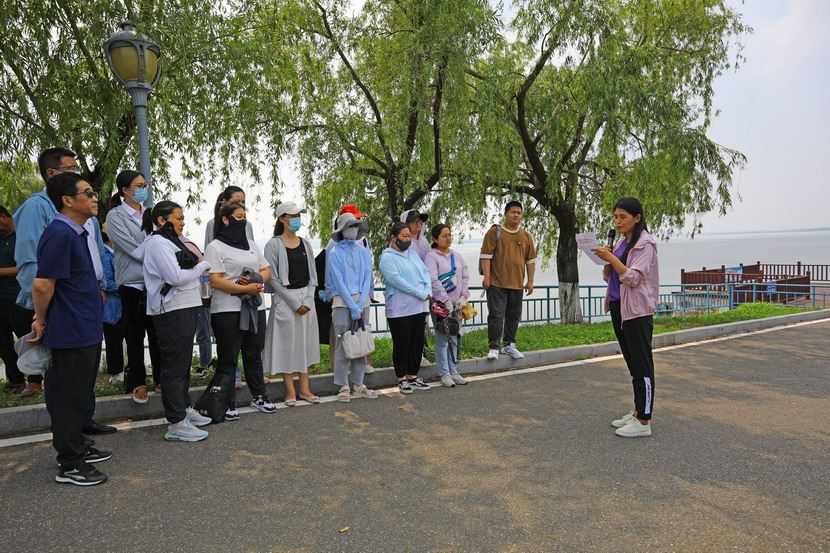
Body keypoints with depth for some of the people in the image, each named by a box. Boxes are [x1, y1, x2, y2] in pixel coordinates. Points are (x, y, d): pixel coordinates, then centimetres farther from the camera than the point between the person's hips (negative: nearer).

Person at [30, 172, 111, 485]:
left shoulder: (76, 233, 13)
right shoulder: (60, 234, -19)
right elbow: (43, 285, -22)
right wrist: (42, 321, -8)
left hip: (86, 331, 10)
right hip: (72, 333, -10)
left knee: (80, 396, 19)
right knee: (70, 398, 1)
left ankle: (77, 448, 33)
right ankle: (69, 466, 12)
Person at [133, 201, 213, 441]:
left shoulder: (170, 241, 18)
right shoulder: (157, 243, -12)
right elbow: (176, 277, -21)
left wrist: (197, 265, 5)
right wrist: (202, 266, -9)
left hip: (185, 309, 10)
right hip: (172, 311, -10)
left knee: (183, 363, 19)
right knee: (174, 366, -6)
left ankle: (184, 408, 32)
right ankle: (177, 425, -1)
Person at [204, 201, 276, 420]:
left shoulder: (251, 245, 17)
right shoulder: (215, 247, -4)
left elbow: (266, 270, 17)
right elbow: (215, 280, -13)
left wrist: (256, 279, -5)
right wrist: (245, 288, -18)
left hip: (255, 309, 6)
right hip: (227, 310, -6)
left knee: (254, 354, 14)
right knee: (227, 358, 2)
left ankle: (259, 396, 25)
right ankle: (228, 404, 11)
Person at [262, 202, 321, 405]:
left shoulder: (305, 243, 9)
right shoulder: (274, 245, -6)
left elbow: (313, 275, 9)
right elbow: (273, 278, -10)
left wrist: (308, 300, -5)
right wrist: (294, 303, -13)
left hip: (307, 298, 5)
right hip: (285, 300, -5)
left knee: (306, 341, 8)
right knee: (287, 342, 0)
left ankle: (304, 388, 17)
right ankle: (290, 390, 11)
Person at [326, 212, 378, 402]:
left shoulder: (364, 252, 10)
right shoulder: (335, 253, -2)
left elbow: (367, 279, 4)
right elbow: (339, 282, -8)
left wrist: (360, 305, -8)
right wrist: (353, 306, -13)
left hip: (362, 301, 4)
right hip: (342, 302, -4)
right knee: (342, 344, -2)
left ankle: (358, 384, 14)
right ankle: (343, 387, 4)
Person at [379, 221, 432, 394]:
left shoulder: (413, 254, 18)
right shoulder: (387, 257, -7)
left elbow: (425, 272, 13)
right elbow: (396, 280, -18)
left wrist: (428, 291, -6)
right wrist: (420, 294, -18)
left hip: (419, 307, 7)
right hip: (400, 308, -7)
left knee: (417, 342, 10)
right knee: (402, 344, 0)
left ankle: (413, 376, 21)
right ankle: (402, 379, 12)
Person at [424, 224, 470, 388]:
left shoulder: (457, 255, 14)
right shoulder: (431, 256, -7)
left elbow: (465, 277, 13)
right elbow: (433, 280, -16)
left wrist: (463, 297, -1)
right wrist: (446, 300, -19)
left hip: (457, 303, 6)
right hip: (441, 304, -6)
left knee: (454, 338, 11)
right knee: (443, 339, -4)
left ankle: (453, 371, 20)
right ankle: (444, 374, 4)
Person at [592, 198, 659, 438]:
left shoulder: (645, 244, -10)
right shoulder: (621, 242, 14)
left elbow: (633, 278, -17)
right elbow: (608, 276, 16)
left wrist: (612, 258, -21)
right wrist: (606, 259, -2)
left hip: (636, 310, -9)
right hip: (618, 307, 9)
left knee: (641, 364, -4)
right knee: (632, 363, 14)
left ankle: (644, 422, 2)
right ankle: (638, 412, 24)